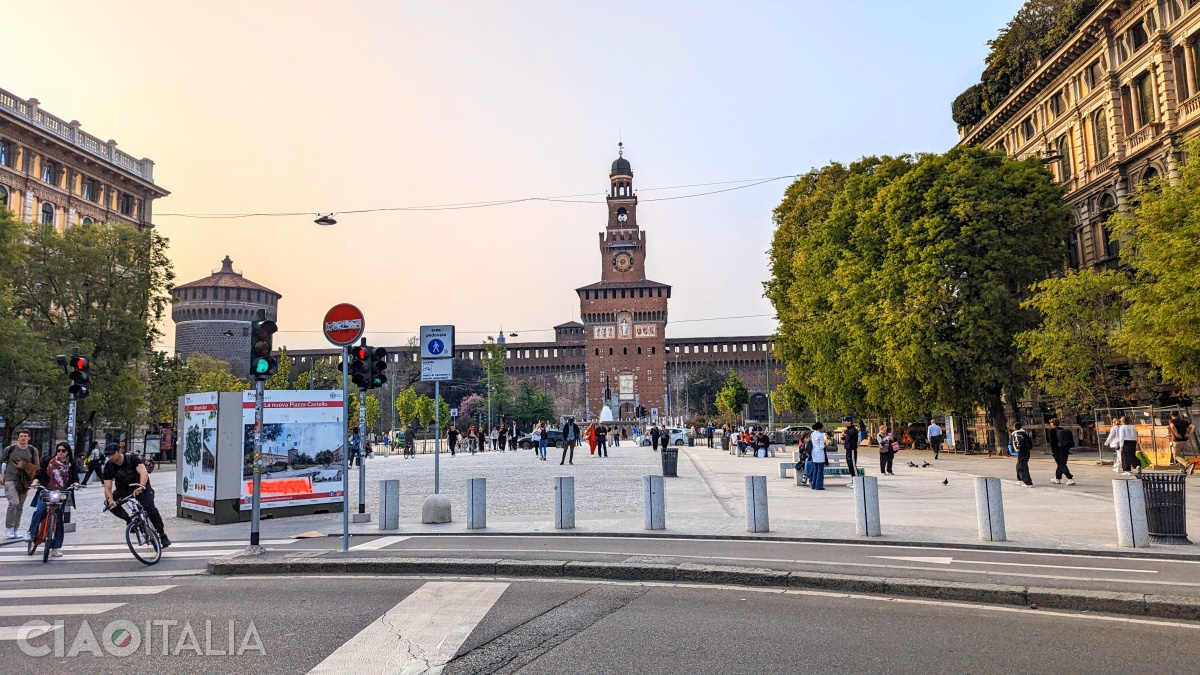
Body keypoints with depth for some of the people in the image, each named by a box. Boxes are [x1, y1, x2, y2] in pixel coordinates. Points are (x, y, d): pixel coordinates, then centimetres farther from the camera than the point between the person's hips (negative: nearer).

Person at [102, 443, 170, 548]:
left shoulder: (131, 458, -23)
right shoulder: (109, 467, -15)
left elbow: (144, 473, -35)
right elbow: (108, 487, -18)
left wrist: (140, 487, -53)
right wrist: (110, 500, -37)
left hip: (141, 486, -5)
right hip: (123, 489, 5)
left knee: (150, 508, -20)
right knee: (108, 503, -18)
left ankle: (163, 535, -10)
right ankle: (129, 520, -1)